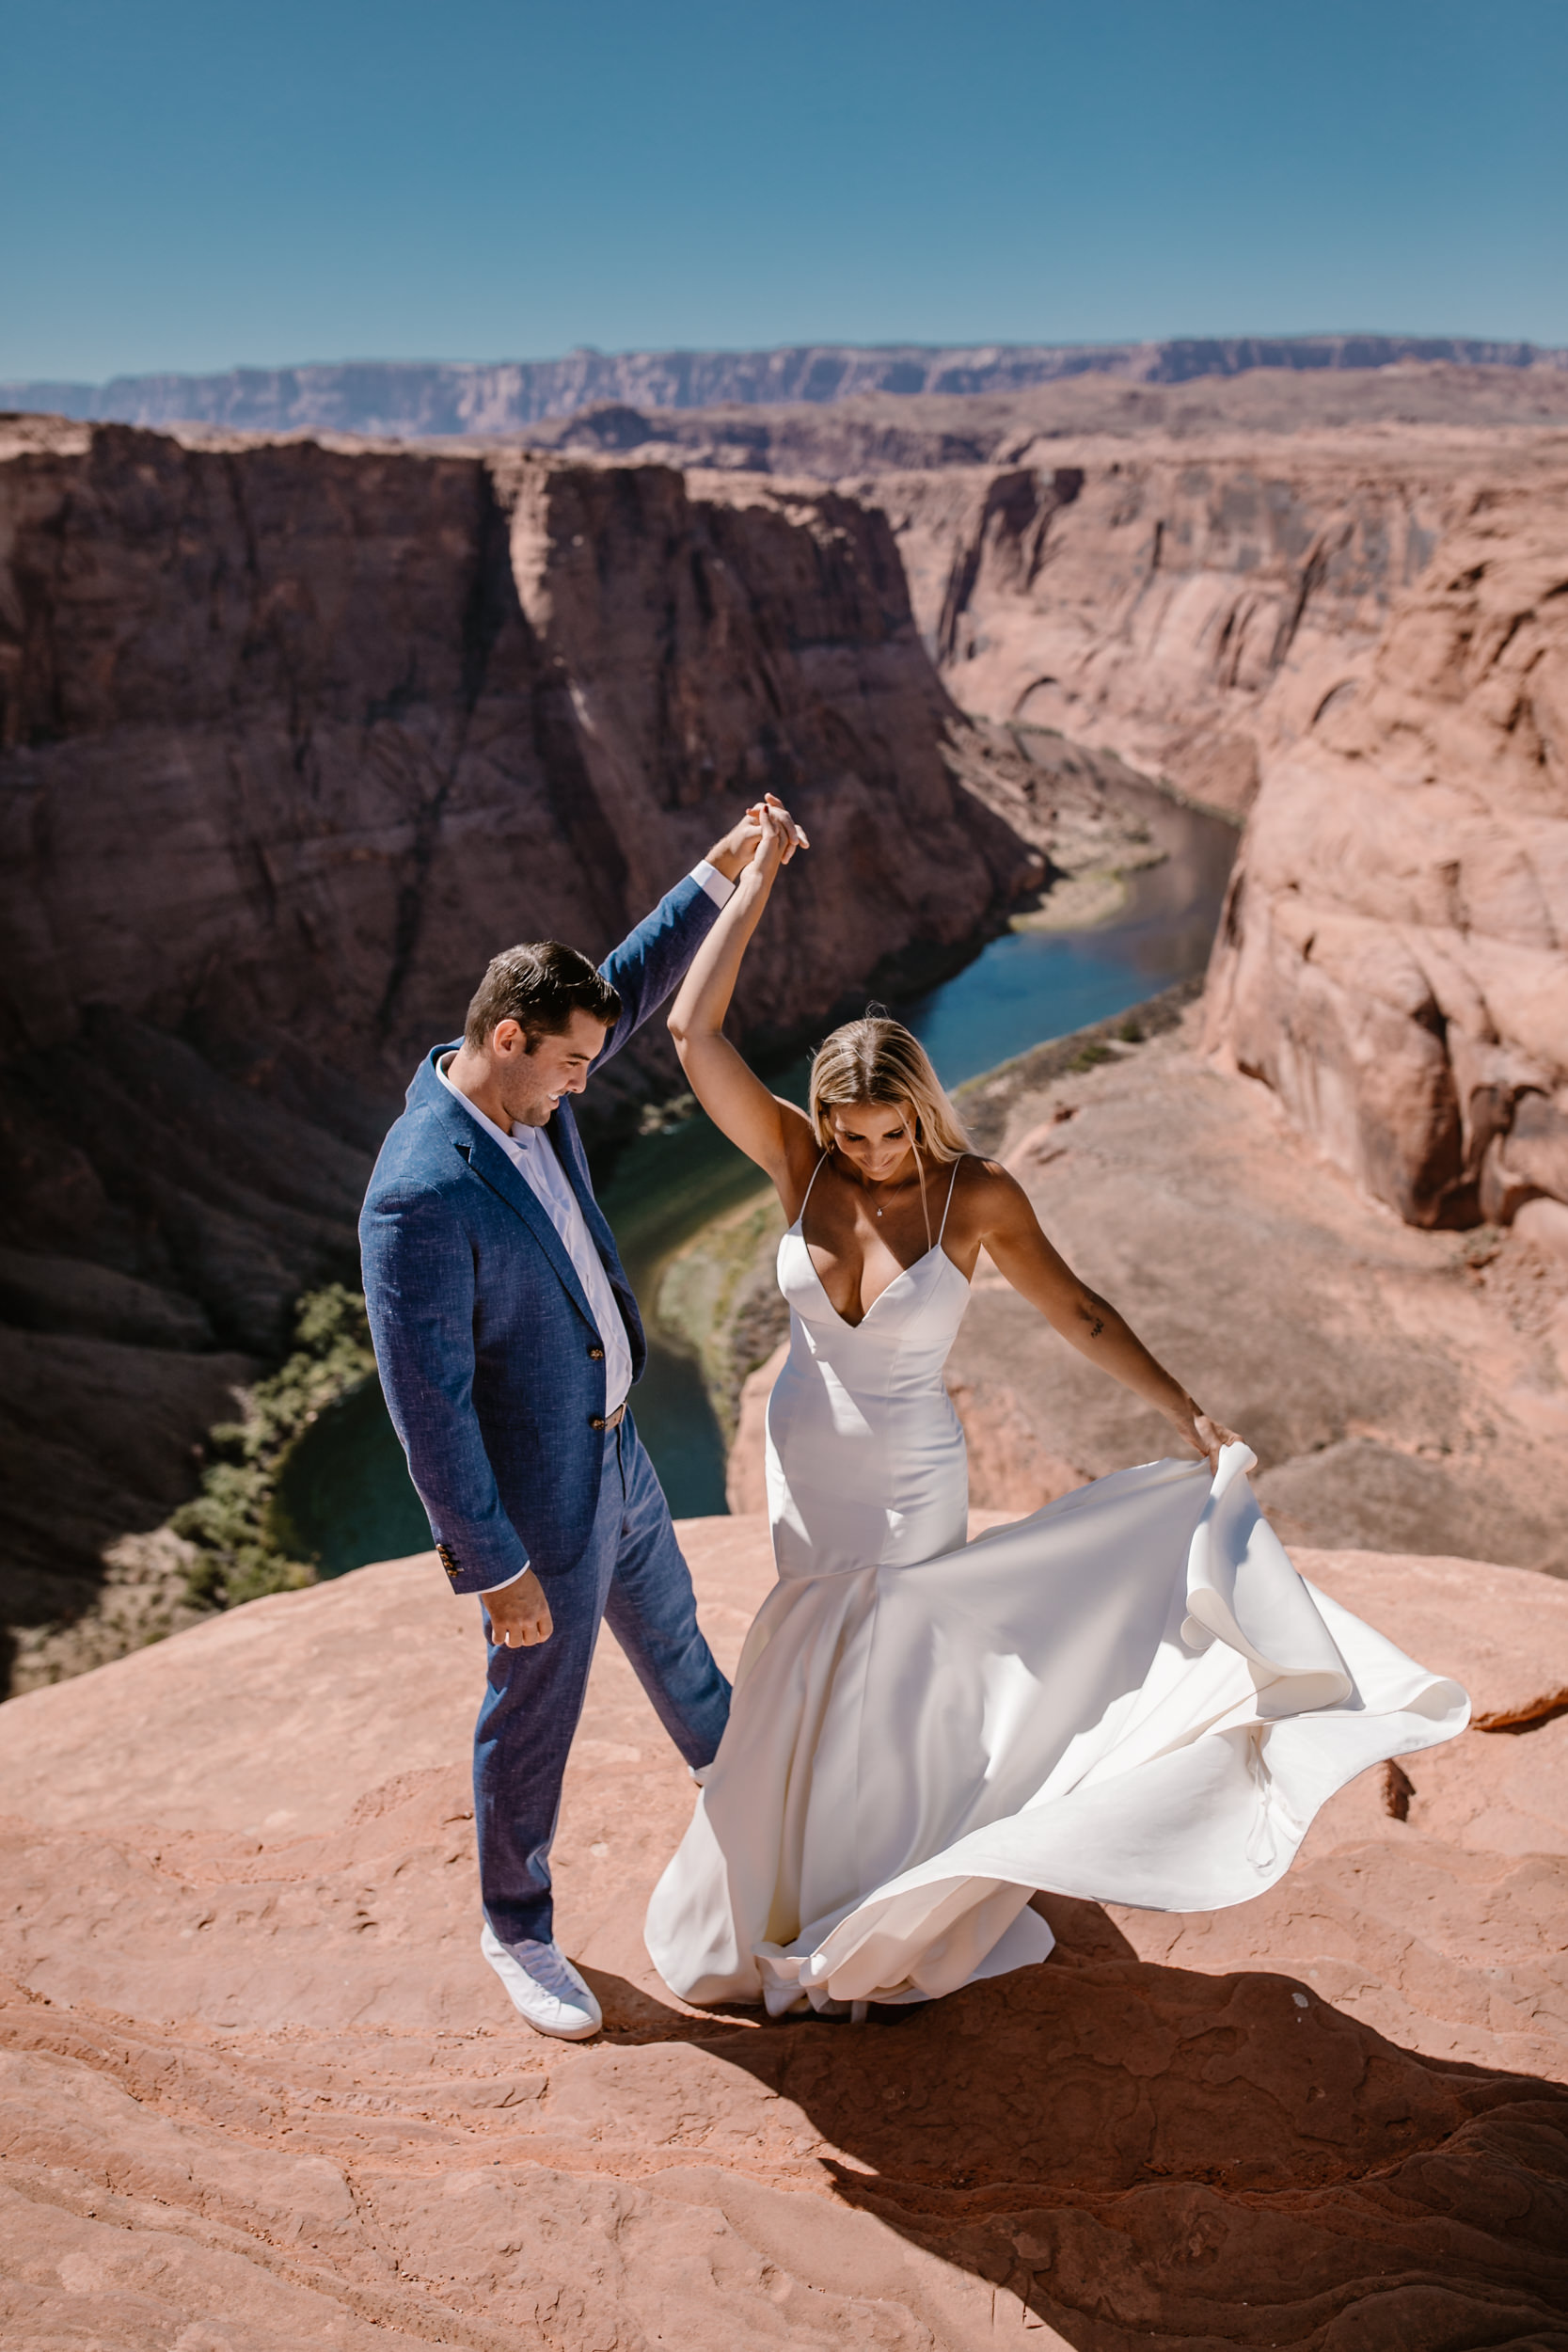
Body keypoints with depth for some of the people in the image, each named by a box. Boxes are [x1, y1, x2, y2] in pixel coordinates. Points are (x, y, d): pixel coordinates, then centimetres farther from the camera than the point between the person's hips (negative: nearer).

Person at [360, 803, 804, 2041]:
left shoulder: (513, 1078, -7)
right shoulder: (422, 1197, -33)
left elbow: (635, 985, 8)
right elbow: (427, 1404, -28)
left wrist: (725, 868, 0)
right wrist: (496, 1569, -22)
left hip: (611, 1441, 8)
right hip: (534, 1495, -8)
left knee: (667, 1624, 31)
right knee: (535, 1711, 13)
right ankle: (518, 1928, 38)